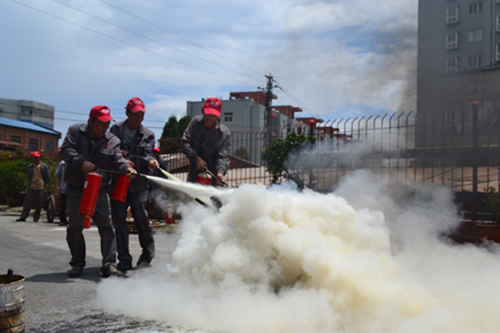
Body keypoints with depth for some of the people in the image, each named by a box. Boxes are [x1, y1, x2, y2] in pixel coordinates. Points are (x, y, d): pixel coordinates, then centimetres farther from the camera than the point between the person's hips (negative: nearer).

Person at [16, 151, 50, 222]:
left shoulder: (44, 166, 3)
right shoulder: (30, 166, 10)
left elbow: (47, 177, 7)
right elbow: (29, 177, 19)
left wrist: (46, 186, 3)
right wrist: (28, 186, 15)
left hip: (40, 188, -2)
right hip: (31, 188, 2)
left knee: (39, 204, 3)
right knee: (27, 203, 0)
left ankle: (36, 217, 14)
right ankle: (23, 217, 3)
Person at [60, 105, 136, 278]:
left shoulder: (112, 141, 3)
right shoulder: (75, 131, 0)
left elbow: (117, 160, -8)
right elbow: (66, 150, -11)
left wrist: (126, 168, -31)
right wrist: (81, 161, -28)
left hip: (100, 191, 0)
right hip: (76, 190, 0)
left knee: (106, 225, -8)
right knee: (75, 227, 4)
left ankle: (109, 264, -7)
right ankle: (77, 263, 18)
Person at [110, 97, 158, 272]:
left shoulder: (147, 135, 7)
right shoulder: (115, 130, 9)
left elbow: (147, 153, -7)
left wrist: (150, 160, -29)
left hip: (139, 182, -1)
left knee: (141, 216, -4)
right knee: (119, 218, 1)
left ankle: (147, 253, 19)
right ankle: (124, 259, 10)